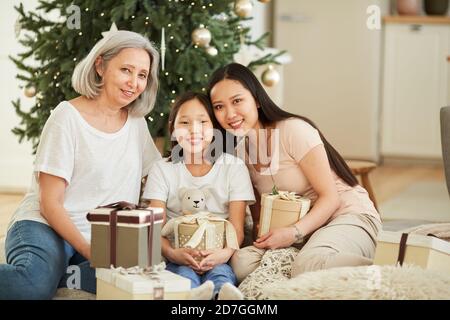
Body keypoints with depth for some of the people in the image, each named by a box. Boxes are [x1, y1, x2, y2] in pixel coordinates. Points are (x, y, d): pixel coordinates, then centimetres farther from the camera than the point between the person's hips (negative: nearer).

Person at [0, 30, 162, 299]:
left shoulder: (136, 121, 10)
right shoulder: (68, 118, -7)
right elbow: (50, 203, -11)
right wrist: (89, 252, -21)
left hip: (101, 237, 7)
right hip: (46, 226, -7)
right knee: (36, 286, -41)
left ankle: (61, 277, -14)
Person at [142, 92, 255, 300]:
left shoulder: (233, 167, 9)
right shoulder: (162, 170, 10)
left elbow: (237, 227, 2)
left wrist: (225, 253, -22)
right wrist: (172, 253, -23)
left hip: (217, 258, 0)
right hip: (179, 259, 0)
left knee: (220, 274, -36)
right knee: (184, 275, -35)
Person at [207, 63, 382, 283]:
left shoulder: (293, 130, -13)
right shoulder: (240, 152, 8)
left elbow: (330, 197, -13)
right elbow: (258, 212, 14)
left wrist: (294, 233, -27)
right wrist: (259, 231, -10)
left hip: (348, 215, -7)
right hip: (302, 231, 7)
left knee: (307, 265, -39)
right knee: (242, 262, -23)